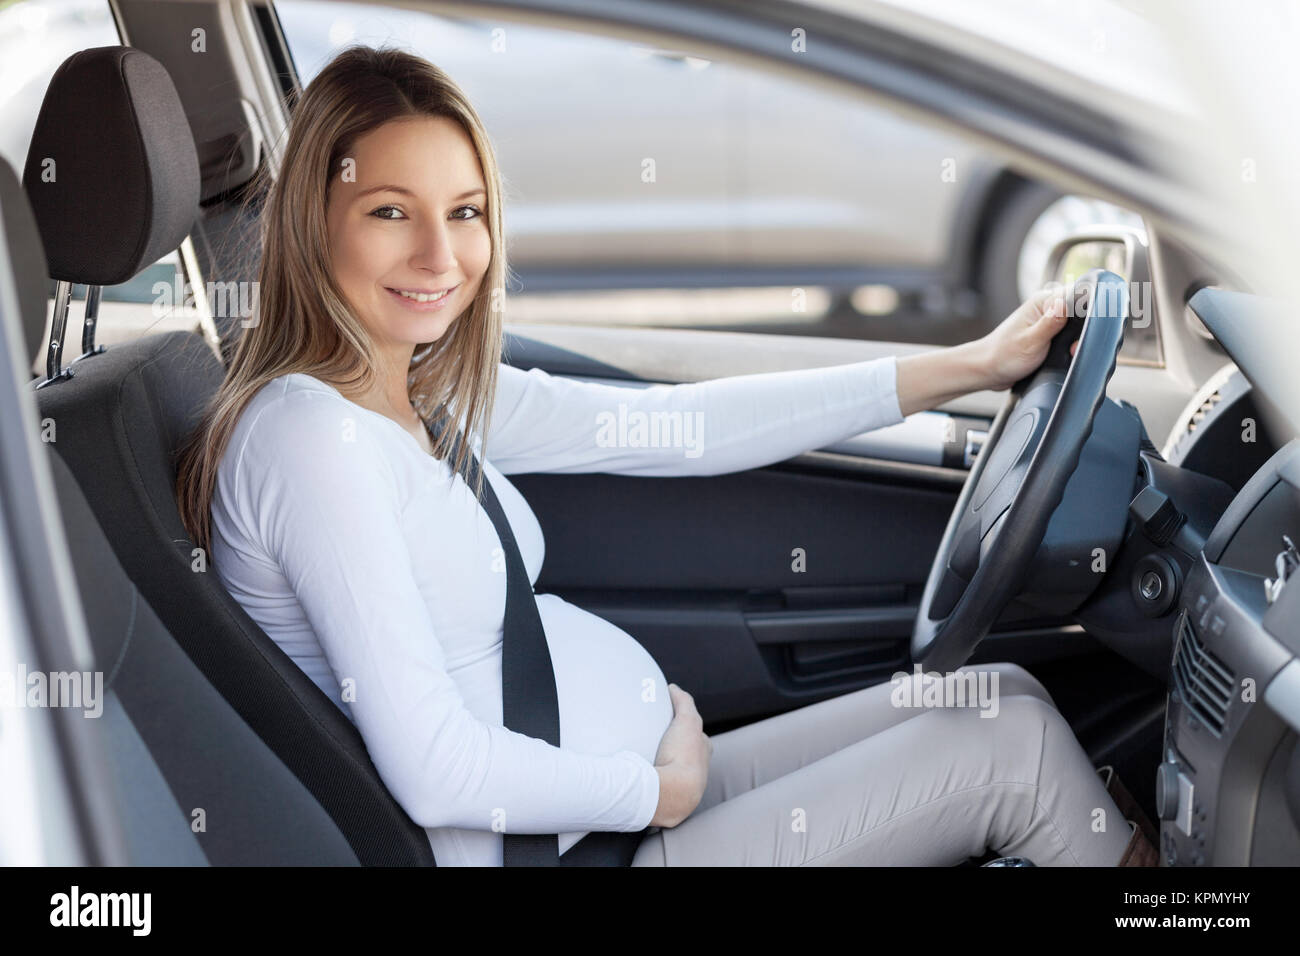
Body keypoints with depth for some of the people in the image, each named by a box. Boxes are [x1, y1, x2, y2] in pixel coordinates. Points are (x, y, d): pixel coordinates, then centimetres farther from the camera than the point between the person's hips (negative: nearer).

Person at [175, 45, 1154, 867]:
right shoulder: (309, 432, -22)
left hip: (656, 774, 9)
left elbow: (676, 424, 5)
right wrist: (662, 788, -12)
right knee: (1013, 742, -4)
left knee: (1003, 691, 9)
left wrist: (965, 367, 6)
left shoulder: (422, 388, 5)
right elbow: (436, 771, -26)